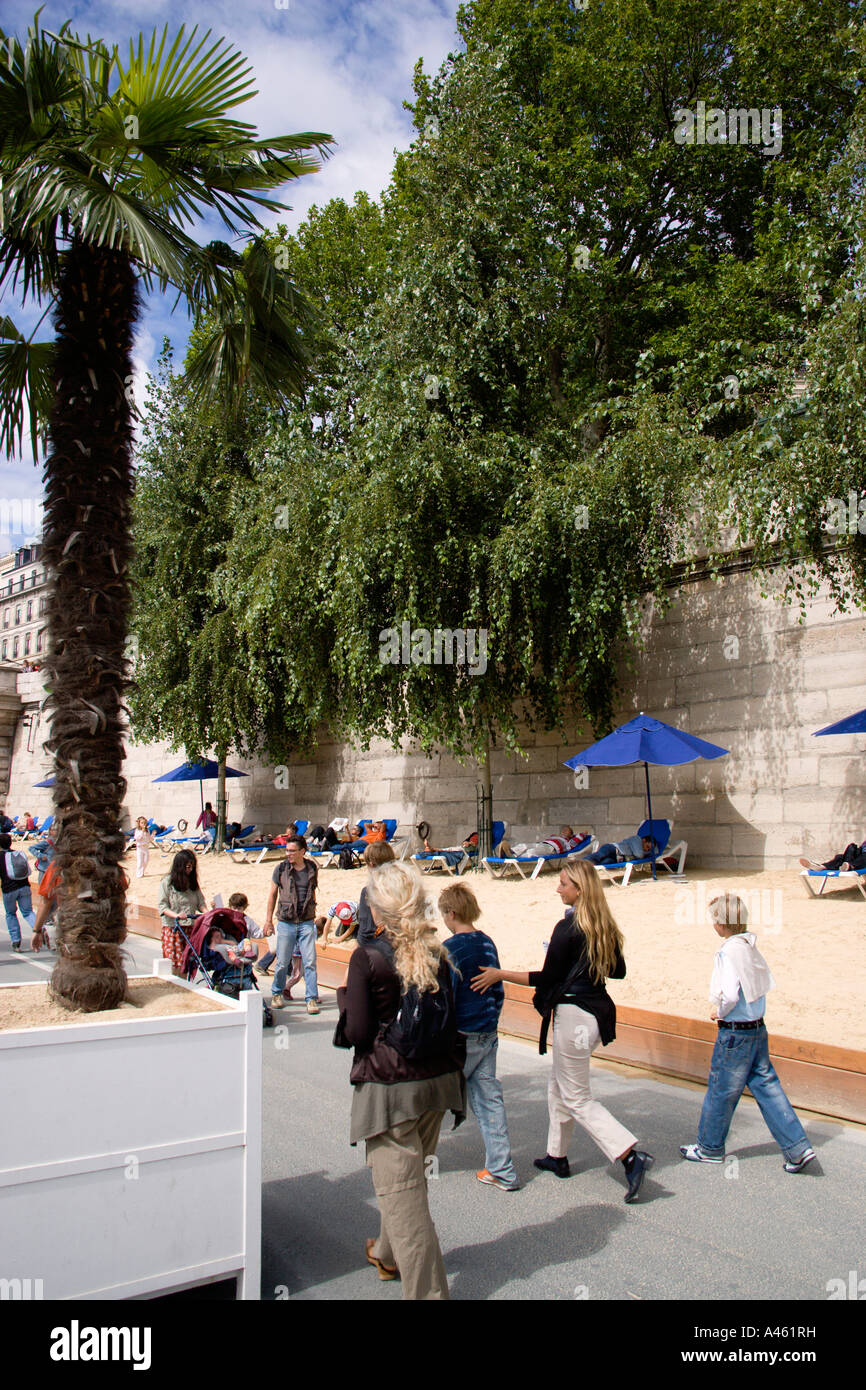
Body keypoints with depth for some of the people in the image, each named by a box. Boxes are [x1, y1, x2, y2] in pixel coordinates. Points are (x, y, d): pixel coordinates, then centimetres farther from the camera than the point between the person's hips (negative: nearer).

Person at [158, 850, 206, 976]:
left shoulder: (193, 881, 12)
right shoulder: (167, 882, -2)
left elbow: (200, 902, 13)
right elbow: (162, 905, -5)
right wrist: (176, 915, -21)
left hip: (191, 927, 4)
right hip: (173, 927, -4)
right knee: (174, 961, -8)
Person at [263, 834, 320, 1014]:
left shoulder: (312, 869, 2)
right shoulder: (281, 869, -3)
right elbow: (273, 894, 5)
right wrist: (269, 920, 6)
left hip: (307, 923, 1)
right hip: (286, 923, -1)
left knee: (310, 962, -2)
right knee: (282, 962, 6)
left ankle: (312, 999, 6)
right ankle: (277, 993, 28)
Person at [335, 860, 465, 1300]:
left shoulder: (367, 958, -15)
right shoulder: (435, 954, 0)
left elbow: (358, 1033, -13)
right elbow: (450, 1020, 7)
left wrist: (345, 993, 2)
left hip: (389, 1086, -7)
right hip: (436, 1080, 7)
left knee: (400, 1189, 3)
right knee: (410, 1177, 25)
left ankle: (427, 1289, 6)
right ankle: (389, 1254, 47)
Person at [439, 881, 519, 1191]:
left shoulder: (451, 948, -17)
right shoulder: (487, 943, 6)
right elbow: (498, 992, 15)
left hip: (462, 1037, -7)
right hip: (488, 1035, 7)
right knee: (488, 1099, 10)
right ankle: (502, 1171, 11)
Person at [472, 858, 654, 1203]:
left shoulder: (568, 928, -19)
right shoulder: (604, 926, 4)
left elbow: (547, 978, -16)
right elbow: (618, 970, 13)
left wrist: (500, 975, -11)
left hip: (573, 1015, -9)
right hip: (596, 1012, 9)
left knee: (577, 1098, 1)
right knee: (559, 1086, 22)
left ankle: (631, 1155, -8)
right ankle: (557, 1155, 33)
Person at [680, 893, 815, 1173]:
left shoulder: (728, 952, -21)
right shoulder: (750, 947, 4)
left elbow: (730, 994, -28)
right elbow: (768, 984, 13)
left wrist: (719, 1011, -10)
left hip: (735, 1032, -8)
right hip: (758, 1029, 8)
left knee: (720, 1092, 8)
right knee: (766, 1087, 14)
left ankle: (710, 1148, 24)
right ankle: (798, 1148, 12)